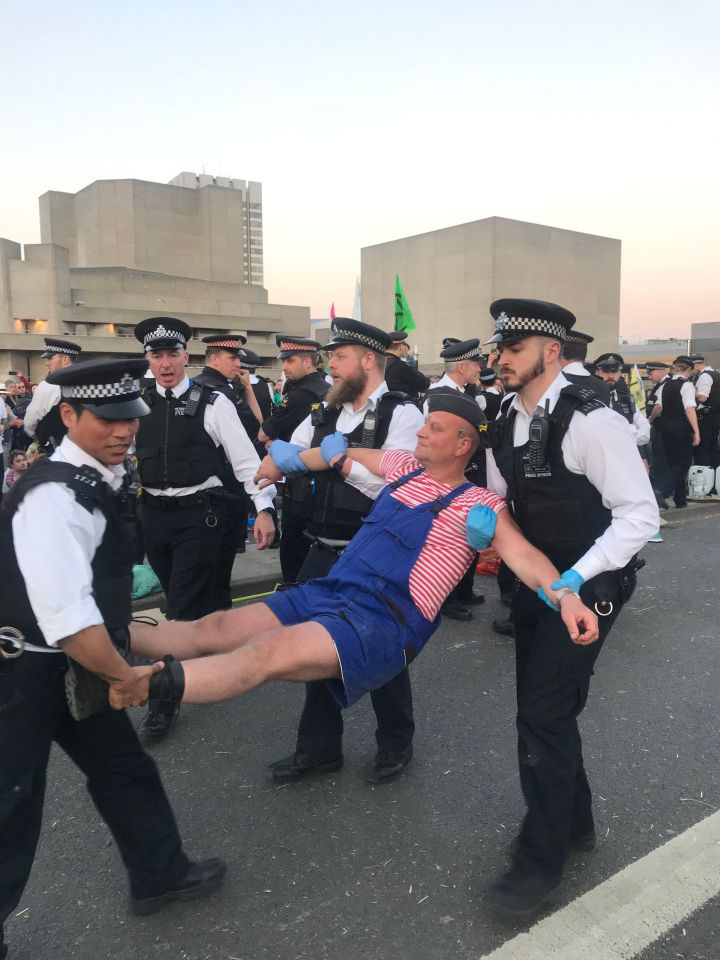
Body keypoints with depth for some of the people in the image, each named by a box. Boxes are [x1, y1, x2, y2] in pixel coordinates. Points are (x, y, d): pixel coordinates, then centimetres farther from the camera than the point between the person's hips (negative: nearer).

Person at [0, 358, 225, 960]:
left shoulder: (92, 481, 4)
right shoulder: (55, 496, -27)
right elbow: (66, 613, -33)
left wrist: (117, 665, 22)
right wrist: (122, 674, -19)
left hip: (70, 667, 9)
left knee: (122, 768, 20)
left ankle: (160, 873, 40)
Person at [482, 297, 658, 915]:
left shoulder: (591, 421, -21)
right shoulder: (506, 423, 2)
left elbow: (641, 513, -20)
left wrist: (576, 578, -26)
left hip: (586, 588, -8)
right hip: (536, 583, 8)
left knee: (543, 716, -7)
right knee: (545, 708, 18)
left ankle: (542, 859, 15)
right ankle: (574, 820, 42)